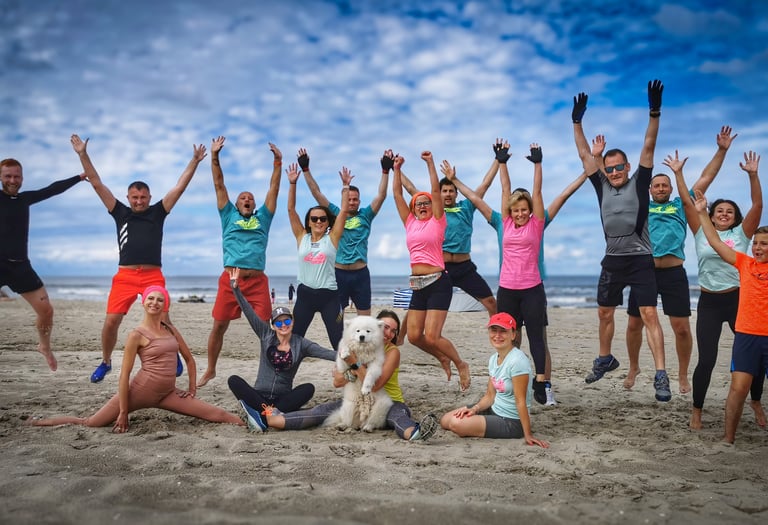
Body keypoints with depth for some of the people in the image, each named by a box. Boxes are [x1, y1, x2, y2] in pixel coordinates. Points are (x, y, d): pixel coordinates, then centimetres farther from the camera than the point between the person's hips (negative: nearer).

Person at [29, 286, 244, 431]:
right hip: (140, 390, -4)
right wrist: (123, 413, -12)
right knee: (90, 423, -1)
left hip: (167, 393, 5)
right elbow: (124, 375, -11)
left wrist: (192, 390, 11)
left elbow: (189, 359, 18)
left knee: (218, 415, -6)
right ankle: (40, 423, 20)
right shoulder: (136, 335, -8)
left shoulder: (171, 330, 8)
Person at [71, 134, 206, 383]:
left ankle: (174, 356, 15)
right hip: (125, 275, 1)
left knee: (163, 320, -7)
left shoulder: (157, 212, 11)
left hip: (153, 275, -1)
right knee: (111, 320, -6)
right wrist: (83, 155, 7)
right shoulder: (120, 212, 13)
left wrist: (194, 161, 2)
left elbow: (179, 187, 7)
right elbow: (97, 184, 11)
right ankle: (105, 362, 14)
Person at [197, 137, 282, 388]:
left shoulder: (262, 218, 18)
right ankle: (210, 370, 19)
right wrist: (214, 157, 6)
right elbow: (219, 186, 12)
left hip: (257, 281, 0)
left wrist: (277, 162, 7)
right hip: (230, 279, 0)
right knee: (219, 326, 4)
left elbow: (273, 189, 14)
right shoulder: (229, 216, 16)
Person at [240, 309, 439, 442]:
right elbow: (337, 382, -3)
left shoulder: (393, 352, -10)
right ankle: (267, 420, -29)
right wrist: (357, 373, -21)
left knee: (398, 414, -38)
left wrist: (355, 364, -27)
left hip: (389, 403, -4)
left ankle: (412, 432, -74)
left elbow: (375, 385, -22)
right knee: (325, 409, -14)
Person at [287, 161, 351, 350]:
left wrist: (345, 186, -6)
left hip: (328, 295, -2)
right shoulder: (302, 237, 5)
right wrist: (292, 184, -6)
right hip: (305, 294, 2)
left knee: (339, 341, 0)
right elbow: (291, 209, 1)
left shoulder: (332, 238, 1)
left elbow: (343, 211, -3)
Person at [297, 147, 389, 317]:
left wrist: (386, 170, -10)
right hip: (339, 273, 0)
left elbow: (381, 195, -1)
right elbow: (317, 193, 4)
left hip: (360, 273, 0)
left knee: (365, 317, 6)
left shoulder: (365, 216, 7)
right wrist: (305, 169, 0)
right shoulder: (335, 214, 8)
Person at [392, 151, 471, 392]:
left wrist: (430, 163, -7)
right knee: (414, 336, 2)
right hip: (418, 285, 6)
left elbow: (436, 190, -7)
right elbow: (397, 194, 13)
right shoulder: (410, 223, 14)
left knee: (431, 337, -12)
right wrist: (397, 168, 11)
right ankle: (442, 358, 30)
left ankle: (461, 364, 12)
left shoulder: (437, 222, 2)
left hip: (438, 283, -6)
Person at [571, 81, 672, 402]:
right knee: (604, 313, 15)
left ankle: (661, 376, -10)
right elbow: (585, 156, 6)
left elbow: (648, 148, -11)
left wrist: (654, 113, -21)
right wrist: (577, 122, 1)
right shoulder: (602, 186, 6)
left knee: (649, 315, -9)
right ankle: (605, 359, 36)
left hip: (640, 260, -5)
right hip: (612, 261, 5)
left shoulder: (639, 183, -2)